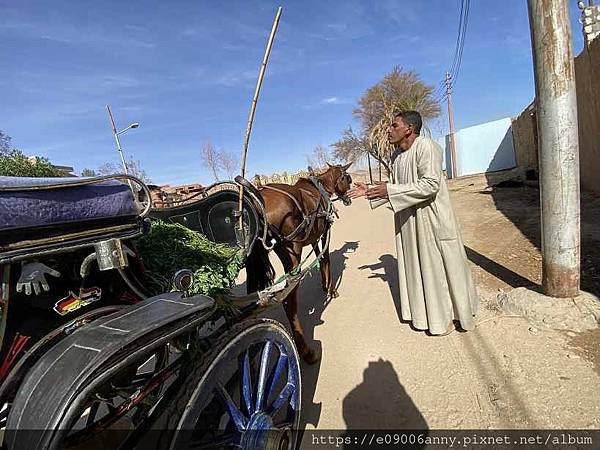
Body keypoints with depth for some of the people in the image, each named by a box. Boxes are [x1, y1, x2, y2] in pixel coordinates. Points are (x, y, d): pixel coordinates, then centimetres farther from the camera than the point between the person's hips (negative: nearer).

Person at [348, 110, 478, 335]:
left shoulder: (425, 146, -16)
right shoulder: (397, 155, 9)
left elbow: (431, 184, -25)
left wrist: (390, 191, -25)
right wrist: (370, 191, 6)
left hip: (431, 217, -8)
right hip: (408, 220, 8)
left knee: (439, 264, 6)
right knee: (416, 265, 14)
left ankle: (448, 315, 26)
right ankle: (429, 313, 32)